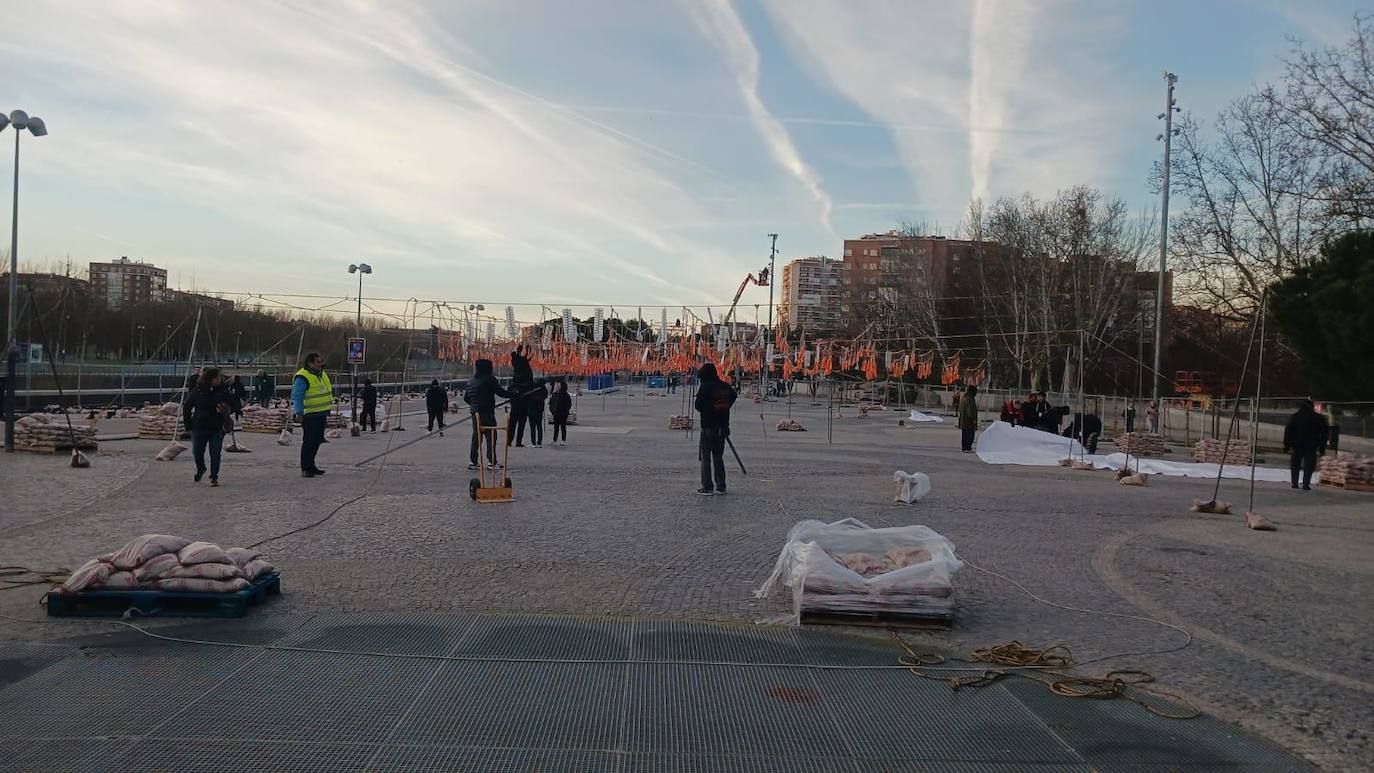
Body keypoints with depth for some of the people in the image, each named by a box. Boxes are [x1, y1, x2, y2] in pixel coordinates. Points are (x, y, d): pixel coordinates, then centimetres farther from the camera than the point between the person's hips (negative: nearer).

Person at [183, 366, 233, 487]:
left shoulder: (223, 391, -1)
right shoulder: (197, 391, -2)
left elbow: (232, 406, 7)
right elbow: (186, 407, 7)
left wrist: (227, 410, -16)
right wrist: (188, 423, 4)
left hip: (217, 429, 0)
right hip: (199, 427, 0)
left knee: (215, 454, -1)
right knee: (197, 452, 4)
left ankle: (214, 477, 11)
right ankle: (200, 469, 35)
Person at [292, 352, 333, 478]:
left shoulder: (321, 374, 14)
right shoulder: (302, 377, -15)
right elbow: (297, 396, -20)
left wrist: (328, 410, 25)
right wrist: (299, 412, -26)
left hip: (321, 414, 9)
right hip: (310, 416, -9)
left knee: (317, 441, 15)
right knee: (309, 441, -8)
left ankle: (310, 465, 26)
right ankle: (305, 468, -2)